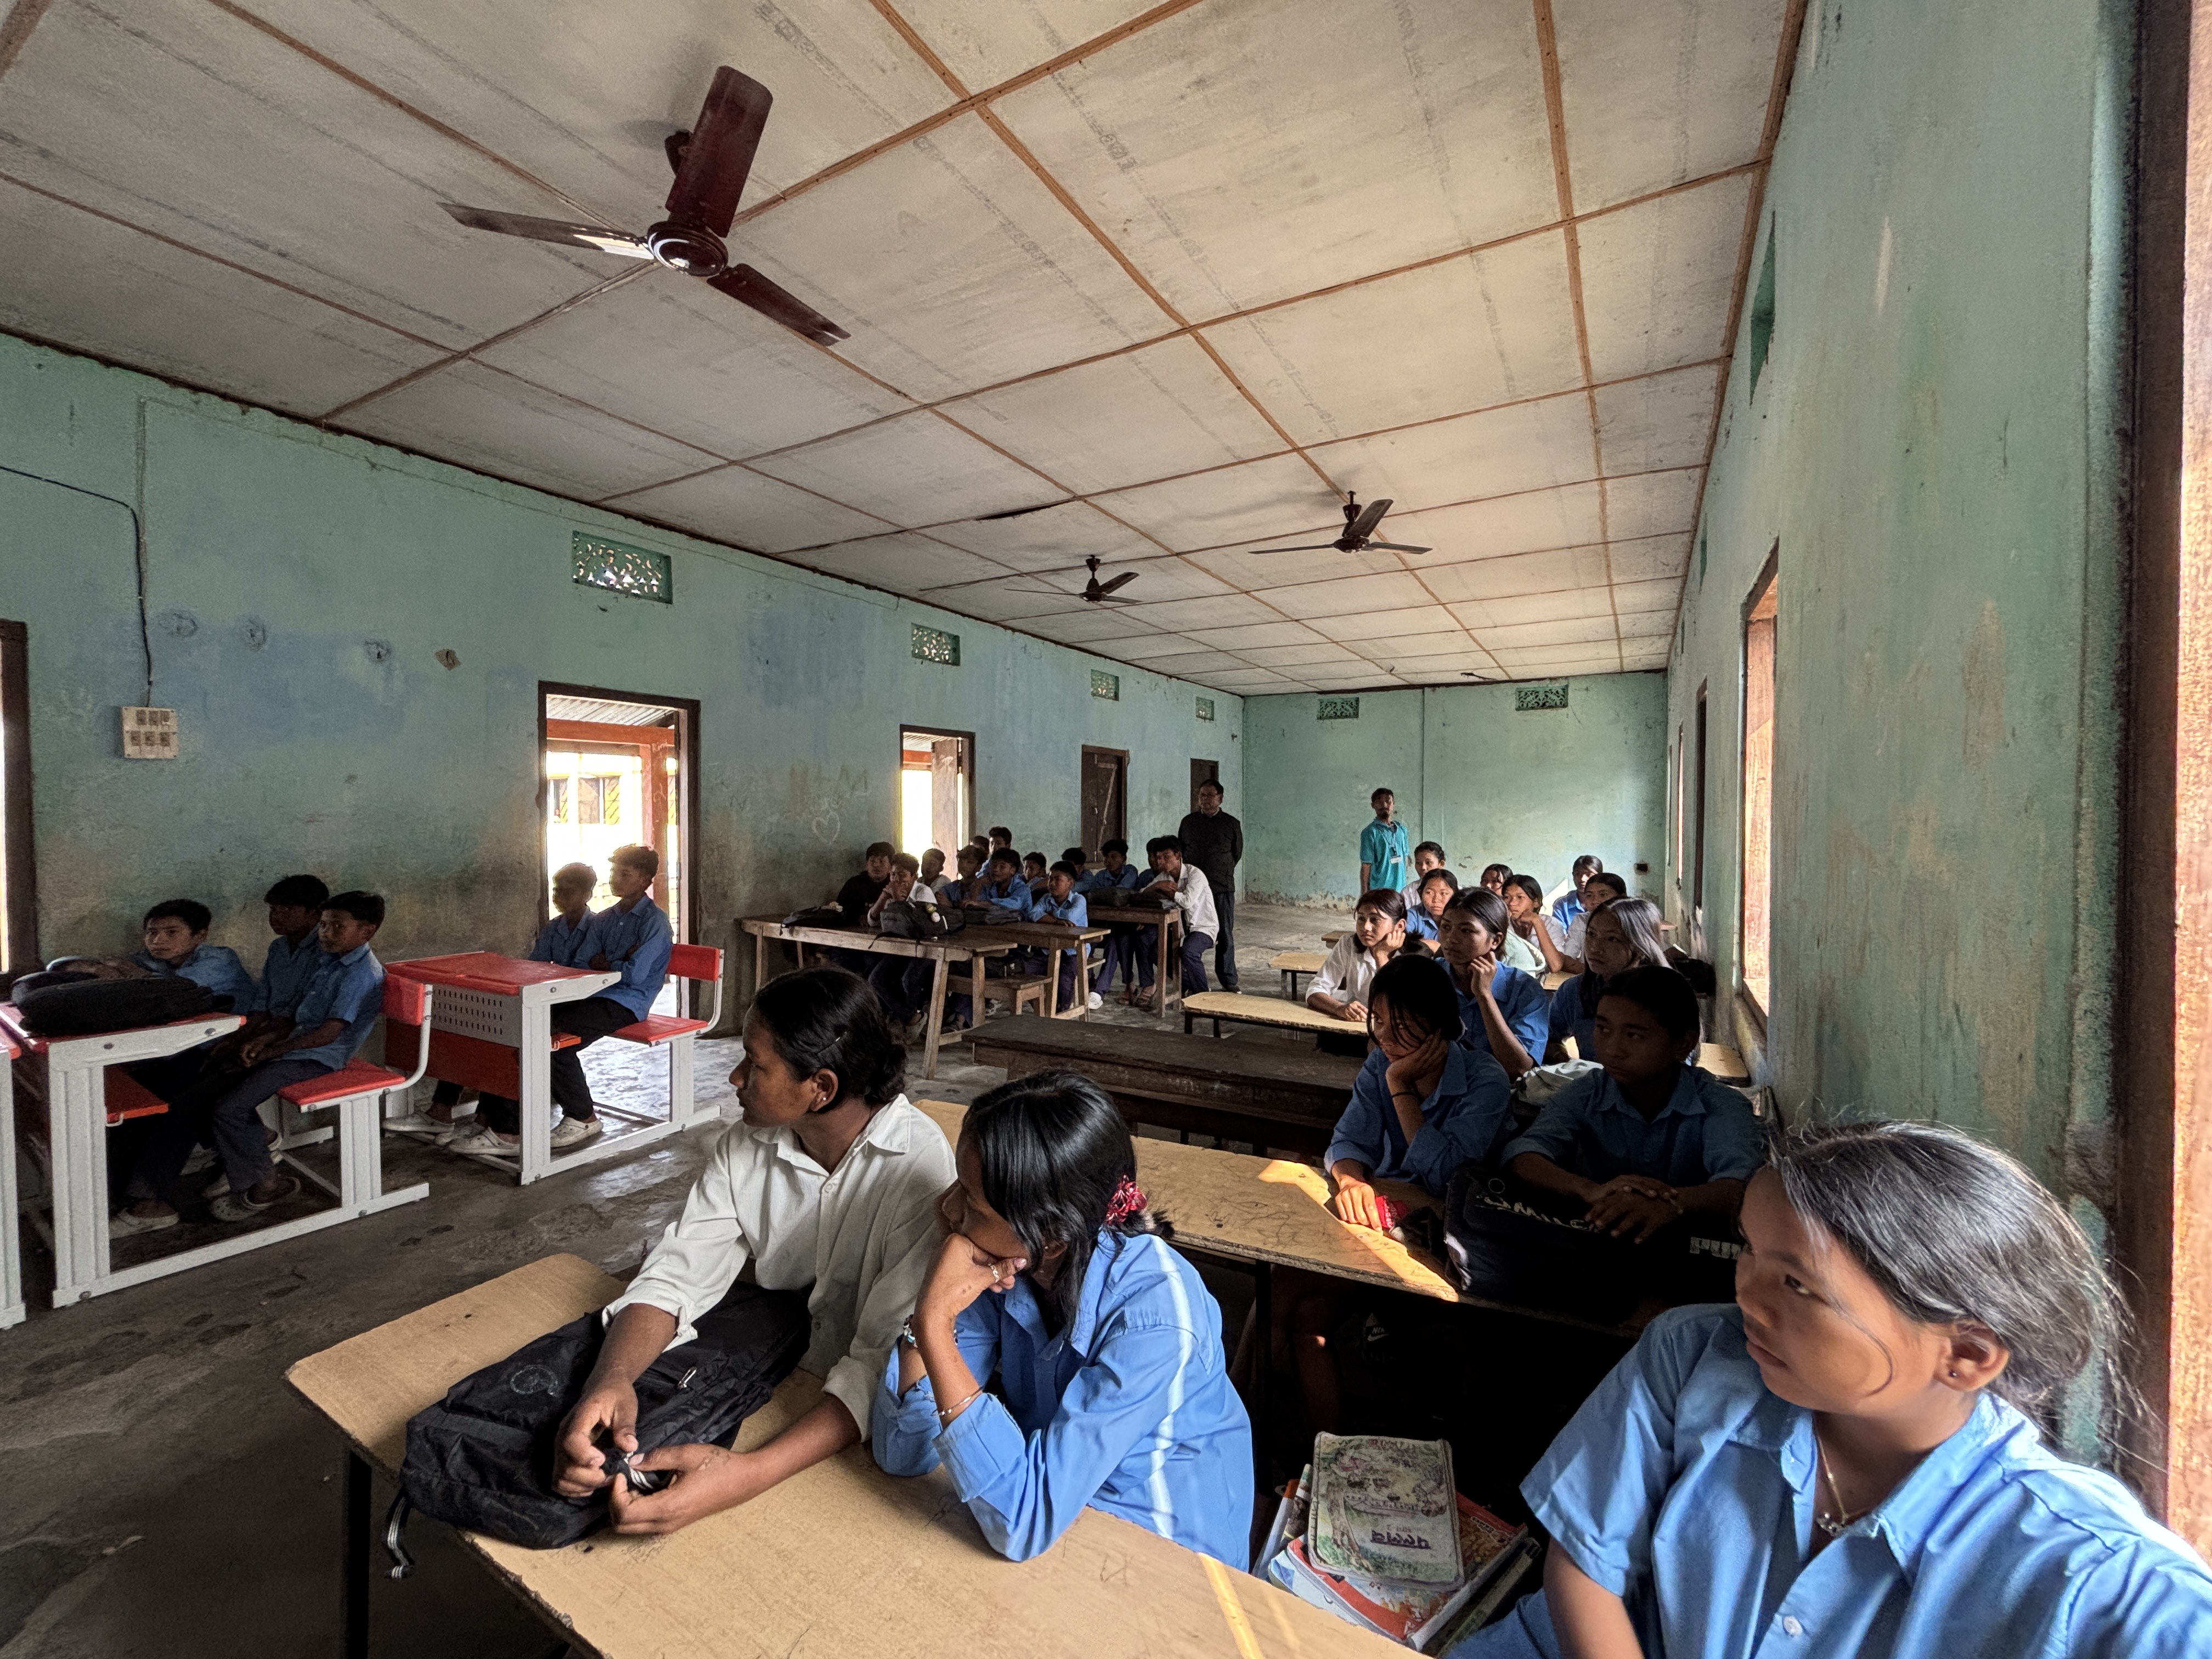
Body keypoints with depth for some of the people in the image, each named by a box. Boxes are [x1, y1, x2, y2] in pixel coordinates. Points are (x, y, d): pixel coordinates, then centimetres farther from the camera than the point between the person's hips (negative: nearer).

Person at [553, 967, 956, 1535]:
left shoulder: (919, 1168, -28)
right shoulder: (746, 1146, -7)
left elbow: (890, 1365, -29)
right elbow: (674, 1276, -9)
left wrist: (749, 1475, -40)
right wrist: (611, 1380, -29)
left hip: (868, 1414, -5)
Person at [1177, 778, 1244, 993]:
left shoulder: (1232, 824, 5)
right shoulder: (1188, 822, 10)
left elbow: (1237, 854, 15)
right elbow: (1179, 850, 18)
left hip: (1222, 888, -1)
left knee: (1225, 936, 1)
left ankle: (1229, 982, 10)